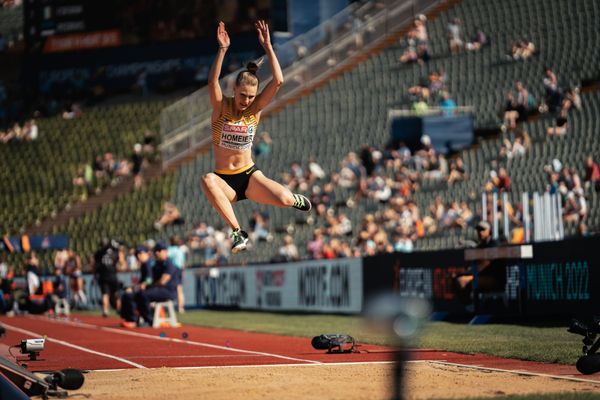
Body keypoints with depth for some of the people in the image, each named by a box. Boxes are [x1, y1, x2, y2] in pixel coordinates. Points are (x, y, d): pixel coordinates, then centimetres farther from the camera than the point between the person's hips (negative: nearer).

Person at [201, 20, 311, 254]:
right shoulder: (222, 107, -6)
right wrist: (223, 49, -36)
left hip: (249, 175, 2)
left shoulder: (255, 109, -1)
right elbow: (212, 82, -27)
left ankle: (294, 198, 17)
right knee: (208, 181, -40)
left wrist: (267, 46, -18)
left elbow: (278, 81, -15)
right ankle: (237, 232, -39)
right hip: (224, 180, -2)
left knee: (285, 200, -25)